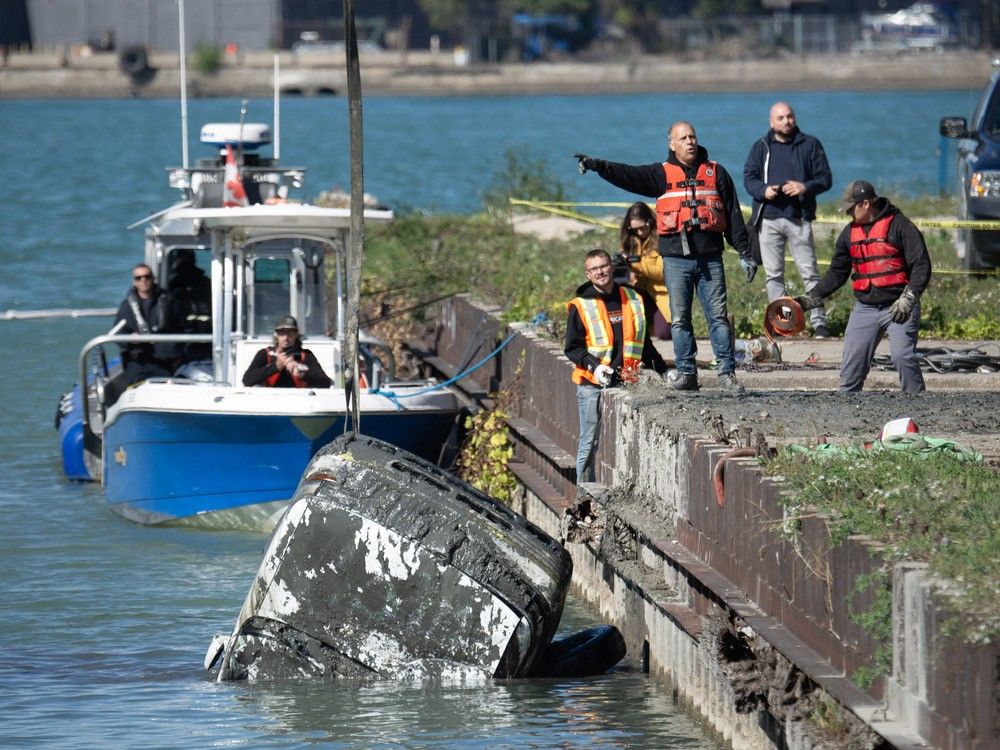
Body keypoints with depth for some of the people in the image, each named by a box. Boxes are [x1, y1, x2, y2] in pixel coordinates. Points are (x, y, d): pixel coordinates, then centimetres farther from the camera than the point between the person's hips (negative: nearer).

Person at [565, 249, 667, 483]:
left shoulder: (632, 300, 12)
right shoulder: (581, 307, 1)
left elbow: (643, 343, 22)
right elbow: (572, 348, 1)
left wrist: (662, 369, 17)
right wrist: (594, 366, -14)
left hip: (625, 384, 3)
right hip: (592, 385, -3)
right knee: (590, 442, -2)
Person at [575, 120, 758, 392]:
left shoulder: (716, 173, 11)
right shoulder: (662, 174, 8)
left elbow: (733, 215, 12)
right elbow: (627, 175, -6)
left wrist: (744, 252, 10)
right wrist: (597, 165, -22)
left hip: (710, 258, 0)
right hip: (676, 260, 0)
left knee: (718, 316, -2)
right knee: (679, 319, 1)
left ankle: (727, 372, 1)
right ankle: (685, 373, 6)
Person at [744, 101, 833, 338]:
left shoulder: (810, 145, 8)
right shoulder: (761, 147, 13)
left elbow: (825, 178, 5)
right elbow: (749, 178, 7)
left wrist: (805, 187, -15)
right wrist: (764, 190, -14)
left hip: (799, 219, -2)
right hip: (769, 219, 2)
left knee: (809, 272, -5)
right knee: (773, 274, 3)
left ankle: (819, 322, -5)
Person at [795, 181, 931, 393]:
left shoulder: (898, 225, -6)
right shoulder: (850, 233, 13)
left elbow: (921, 266, -9)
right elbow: (836, 273, 19)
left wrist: (908, 298, -21)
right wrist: (811, 298, 9)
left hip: (898, 307, -6)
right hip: (865, 309, 6)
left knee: (902, 355, -20)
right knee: (852, 361, 0)